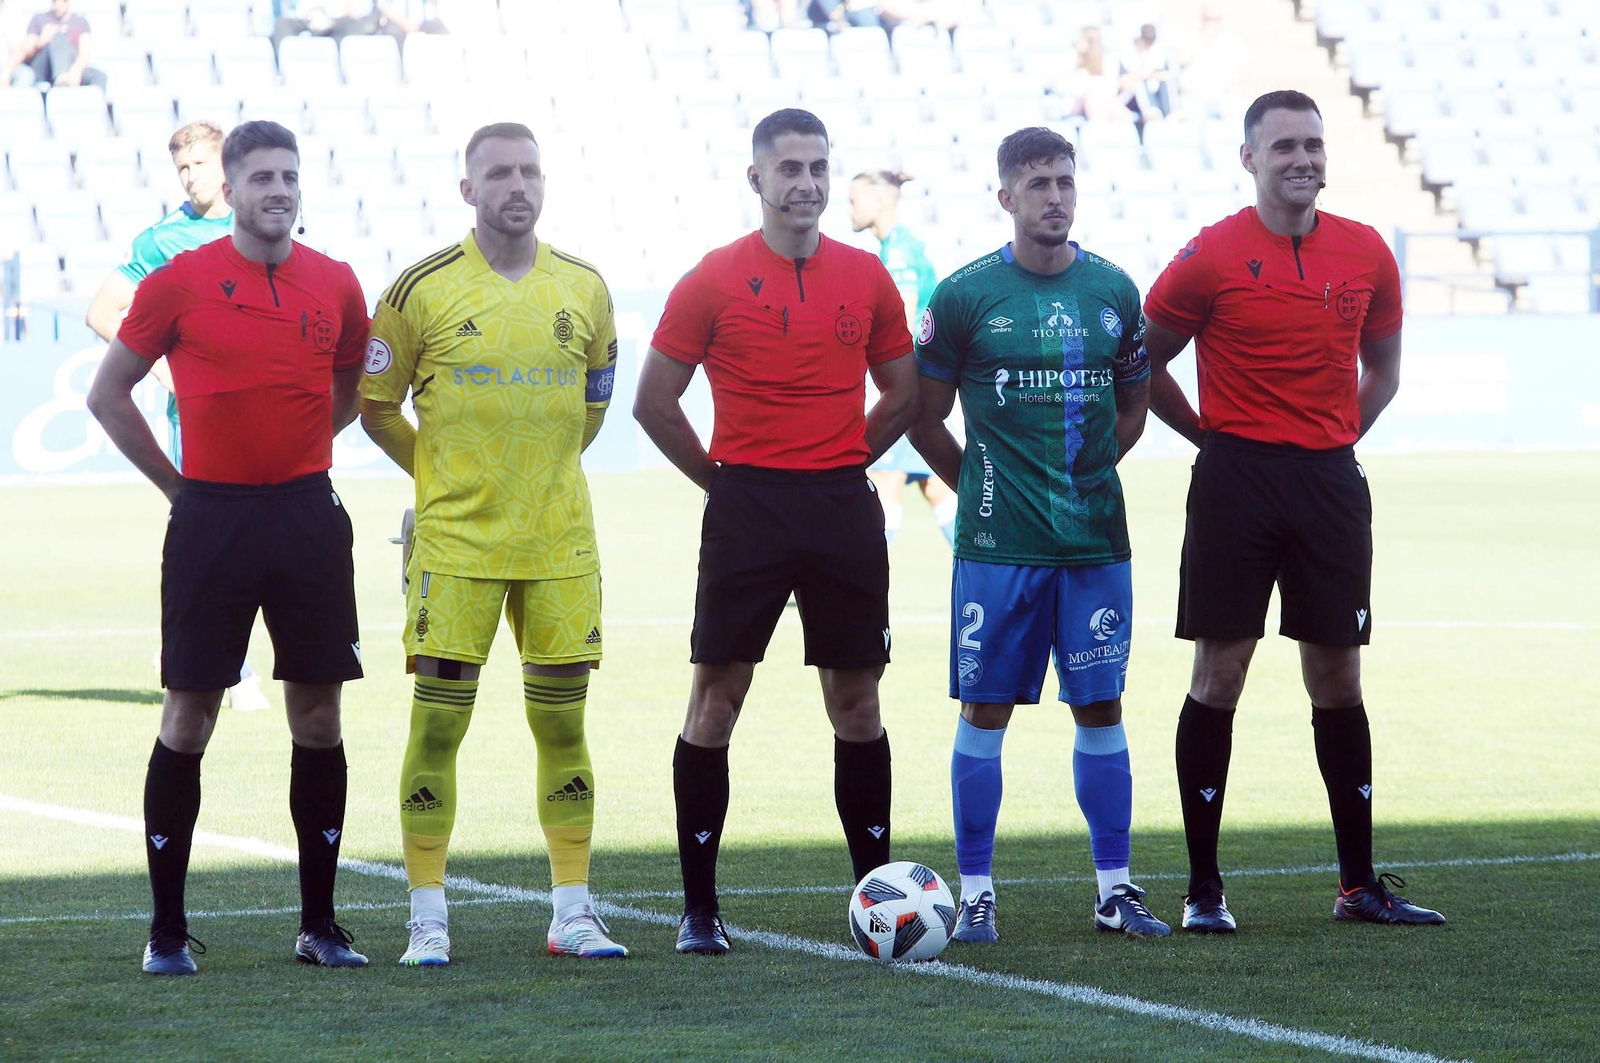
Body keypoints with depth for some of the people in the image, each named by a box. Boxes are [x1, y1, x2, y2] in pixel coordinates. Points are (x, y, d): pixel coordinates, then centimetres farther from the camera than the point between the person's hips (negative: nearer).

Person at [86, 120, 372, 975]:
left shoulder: (336, 286, 5)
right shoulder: (179, 282, -4)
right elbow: (107, 394, 5)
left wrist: (290, 455, 12)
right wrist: (176, 483, 4)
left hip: (308, 514, 3)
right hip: (211, 520, -3)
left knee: (318, 717, 4)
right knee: (189, 717, -1)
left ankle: (319, 925, 12)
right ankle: (167, 929, 6)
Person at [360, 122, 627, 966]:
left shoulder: (584, 289, 6)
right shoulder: (422, 290, -4)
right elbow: (375, 404, 5)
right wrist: (445, 475, 6)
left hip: (560, 544, 3)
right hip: (455, 543, -3)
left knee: (562, 722, 5)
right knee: (438, 722, -4)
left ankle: (573, 913, 12)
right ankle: (428, 920, 2)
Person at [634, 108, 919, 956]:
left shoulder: (866, 279, 7)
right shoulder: (715, 281, -2)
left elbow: (902, 395, 17)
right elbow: (654, 402, 1)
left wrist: (836, 464, 10)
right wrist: (727, 481, 3)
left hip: (843, 505, 3)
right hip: (746, 509, -3)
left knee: (856, 700, 5)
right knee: (716, 695, -2)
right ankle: (699, 907, 3)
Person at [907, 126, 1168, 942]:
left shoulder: (1112, 291, 7)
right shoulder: (965, 295, -3)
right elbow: (925, 419, 4)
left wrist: (1080, 473, 8)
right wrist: (985, 485, 4)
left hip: (1096, 537, 3)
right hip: (996, 540, -3)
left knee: (1100, 706, 5)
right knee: (985, 709, -1)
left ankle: (1116, 888, 12)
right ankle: (975, 892, 5)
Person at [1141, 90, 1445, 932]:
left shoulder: (1366, 254, 5)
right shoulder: (1211, 257, -5)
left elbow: (1381, 369, 19)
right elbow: (1142, 365, 3)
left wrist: (1331, 440, 9)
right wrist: (1217, 437, 3)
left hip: (1330, 478, 3)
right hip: (1237, 480, -3)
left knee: (1338, 680, 7)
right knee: (1218, 677, -2)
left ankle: (1359, 885, 14)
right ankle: (1203, 887, 4)